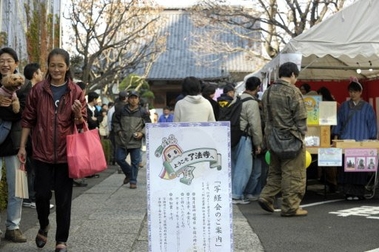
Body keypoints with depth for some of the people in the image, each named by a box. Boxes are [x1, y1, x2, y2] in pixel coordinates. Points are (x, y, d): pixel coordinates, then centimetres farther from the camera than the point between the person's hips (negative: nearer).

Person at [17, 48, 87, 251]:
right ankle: (43, 227, 32)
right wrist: (22, 147, 2)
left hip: (66, 154, 0)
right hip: (42, 152, 0)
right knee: (42, 194, 2)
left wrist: (78, 115, -18)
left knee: (63, 199, 3)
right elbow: (28, 120, 5)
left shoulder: (76, 92, 1)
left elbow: (82, 123, 4)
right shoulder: (38, 90, 1)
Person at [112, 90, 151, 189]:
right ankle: (129, 174, 25)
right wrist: (118, 131, 1)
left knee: (135, 162, 1)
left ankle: (133, 181, 11)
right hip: (122, 140, 1)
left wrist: (142, 133, -5)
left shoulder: (143, 112, 3)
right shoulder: (121, 110, 5)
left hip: (136, 141, -1)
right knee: (119, 159, 2)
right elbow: (115, 121, 14)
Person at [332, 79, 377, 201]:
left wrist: (372, 140, 2)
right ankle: (348, 192, -3)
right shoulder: (344, 106, 10)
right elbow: (338, 122, 13)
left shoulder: (367, 107, 8)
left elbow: (372, 125, 8)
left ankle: (358, 192, 3)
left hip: (362, 141, -1)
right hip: (346, 140, 1)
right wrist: (336, 136, 4)